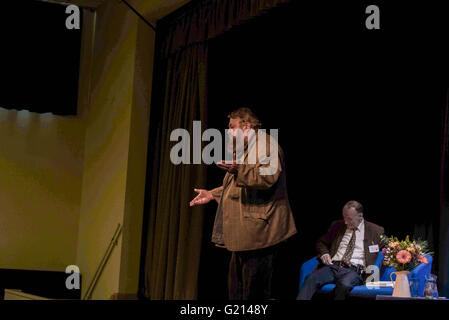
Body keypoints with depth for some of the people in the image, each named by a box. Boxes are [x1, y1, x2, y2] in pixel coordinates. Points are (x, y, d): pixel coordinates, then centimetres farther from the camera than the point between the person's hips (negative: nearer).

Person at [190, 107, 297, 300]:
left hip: (259, 232, -11)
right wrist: (212, 194, 30)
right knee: (236, 289, 12)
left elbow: (269, 177, -25)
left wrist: (238, 170, -36)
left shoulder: (265, 144, -9)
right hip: (243, 235, 11)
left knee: (255, 293, -8)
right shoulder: (244, 150, 26)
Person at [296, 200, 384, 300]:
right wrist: (324, 253, 5)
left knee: (344, 284, -39)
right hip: (332, 266, 3)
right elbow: (321, 242, 29)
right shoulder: (337, 225, 20)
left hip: (354, 270, -3)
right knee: (311, 278, -29)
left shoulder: (376, 231, 11)